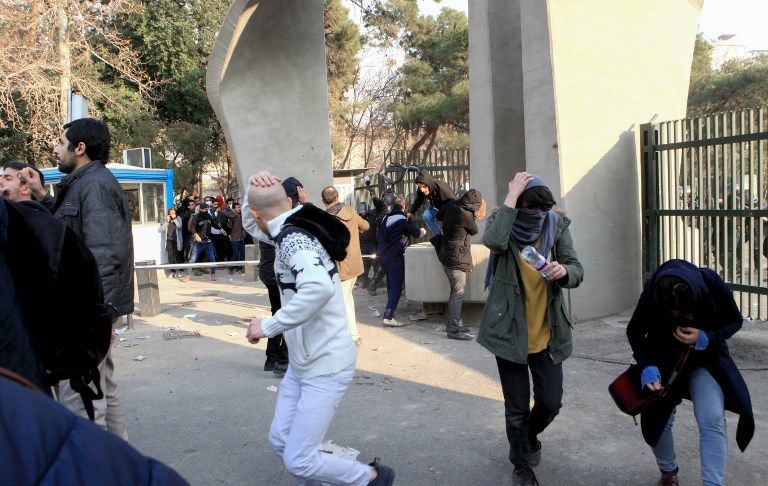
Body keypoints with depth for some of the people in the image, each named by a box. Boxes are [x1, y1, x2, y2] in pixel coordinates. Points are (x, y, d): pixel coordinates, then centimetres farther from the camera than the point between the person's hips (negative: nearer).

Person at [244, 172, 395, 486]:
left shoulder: (292, 238, -24)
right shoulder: (292, 232, 4)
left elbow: (319, 287, -43)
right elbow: (258, 231, 24)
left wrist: (267, 326, -31)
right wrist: (256, 186, 4)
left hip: (326, 366, -9)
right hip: (302, 362, 9)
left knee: (297, 460, -3)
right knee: (280, 441, 14)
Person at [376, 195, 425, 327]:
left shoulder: (386, 218, 8)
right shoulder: (402, 220, -12)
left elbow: (379, 235, 17)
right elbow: (417, 233, -8)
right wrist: (423, 231, 14)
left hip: (384, 256, 7)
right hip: (395, 257, -7)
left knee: (391, 286, 19)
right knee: (396, 287, -6)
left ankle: (390, 311, 29)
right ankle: (388, 317, -13)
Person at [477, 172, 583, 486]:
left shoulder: (557, 225, -3)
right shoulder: (502, 222, -10)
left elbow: (577, 271, -3)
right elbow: (494, 241, -34)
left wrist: (563, 271, -26)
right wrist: (512, 197, -28)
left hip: (547, 334, 3)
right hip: (509, 332, -2)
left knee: (551, 403, 11)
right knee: (517, 408, 7)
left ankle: (529, 436, 45)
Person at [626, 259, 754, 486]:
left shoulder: (711, 283, -29)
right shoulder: (652, 293, -29)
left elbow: (734, 321, -11)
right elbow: (635, 331, -12)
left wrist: (705, 338, -29)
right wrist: (648, 367, -27)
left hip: (705, 359, 0)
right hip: (664, 362, 1)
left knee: (712, 420, -19)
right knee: (657, 421, 5)